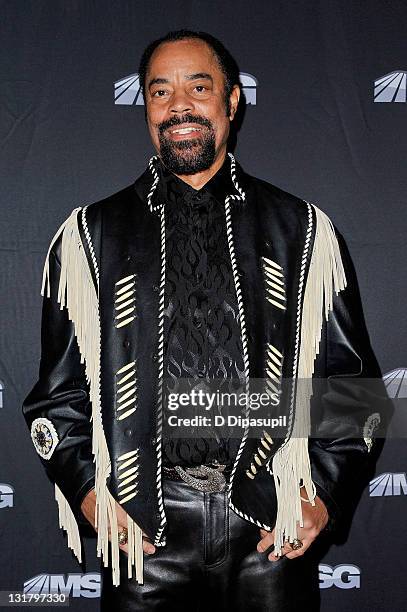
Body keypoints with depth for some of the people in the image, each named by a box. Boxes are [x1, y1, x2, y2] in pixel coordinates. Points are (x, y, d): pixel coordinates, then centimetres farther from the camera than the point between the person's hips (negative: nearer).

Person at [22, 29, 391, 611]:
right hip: (143, 526, 0)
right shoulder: (89, 236, 5)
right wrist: (87, 491, -3)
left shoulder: (306, 231, 6)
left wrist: (325, 494, -2)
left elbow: (351, 383, 8)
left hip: (273, 527, 1)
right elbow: (59, 388, 8)